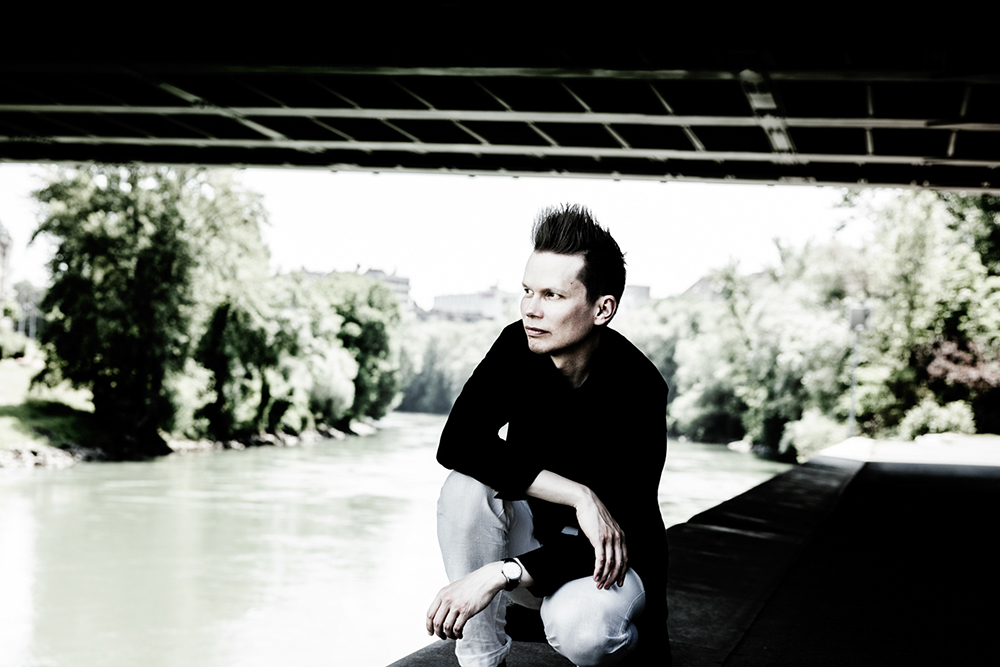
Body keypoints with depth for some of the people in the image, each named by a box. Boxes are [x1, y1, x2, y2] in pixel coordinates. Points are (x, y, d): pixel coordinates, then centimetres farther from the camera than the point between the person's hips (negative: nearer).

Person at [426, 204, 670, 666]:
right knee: (467, 486, -27)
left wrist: (498, 575, -41)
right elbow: (457, 443, -25)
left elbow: (621, 535, -29)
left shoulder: (637, 390, -25)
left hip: (603, 561, -3)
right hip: (532, 534, 4)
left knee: (578, 627, -36)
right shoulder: (518, 347, -12)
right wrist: (579, 497, -33)